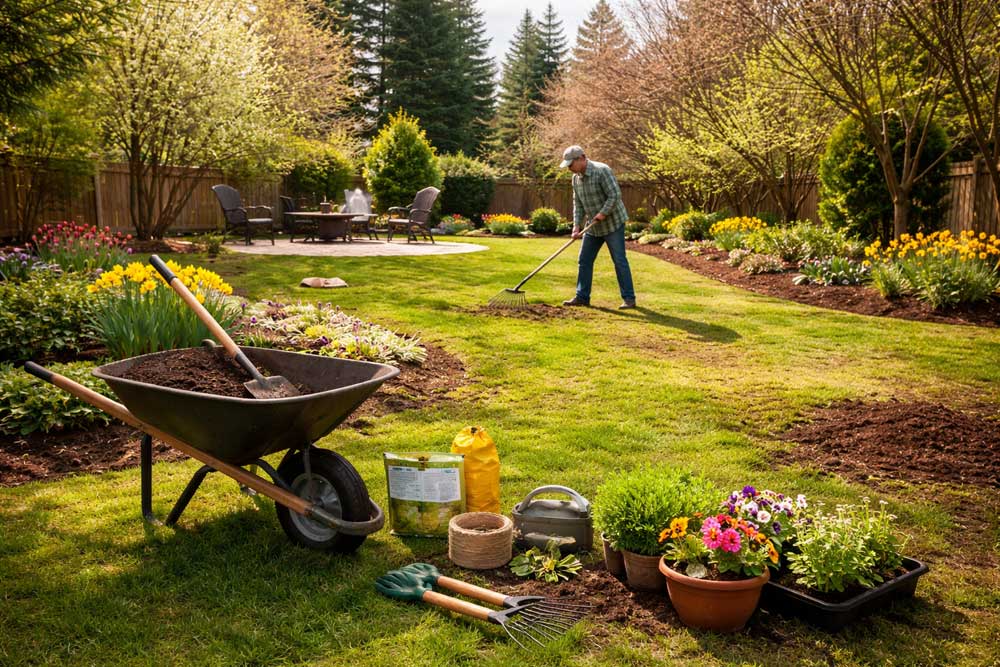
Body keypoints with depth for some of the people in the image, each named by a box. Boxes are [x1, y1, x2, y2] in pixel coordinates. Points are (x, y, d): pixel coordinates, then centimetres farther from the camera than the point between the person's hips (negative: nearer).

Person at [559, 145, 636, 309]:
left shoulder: (601, 170, -19)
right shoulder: (576, 178, 4)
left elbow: (615, 195, -22)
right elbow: (578, 203, 8)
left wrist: (603, 213, -25)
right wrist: (577, 225, -2)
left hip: (613, 223, -8)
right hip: (594, 227, 8)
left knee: (619, 261, -4)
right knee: (585, 261, 7)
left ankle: (629, 298, 2)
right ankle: (582, 297, 14)